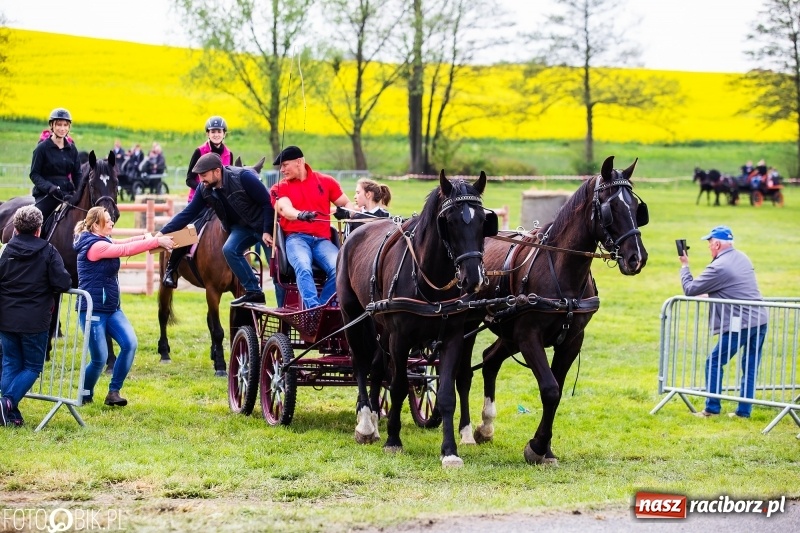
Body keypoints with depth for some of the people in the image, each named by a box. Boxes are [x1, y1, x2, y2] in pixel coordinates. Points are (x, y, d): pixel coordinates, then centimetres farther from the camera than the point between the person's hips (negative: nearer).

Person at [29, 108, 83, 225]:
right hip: (45, 195, -4)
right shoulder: (42, 148, -2)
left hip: (68, 193, 4)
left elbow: (77, 174, 13)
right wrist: (51, 188, -19)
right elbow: (34, 174, -5)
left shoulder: (72, 149, 11)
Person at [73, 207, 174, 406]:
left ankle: (114, 392, -1)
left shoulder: (103, 241, 12)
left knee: (130, 344, -9)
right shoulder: (95, 246, -18)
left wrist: (148, 238, -9)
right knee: (100, 359, -5)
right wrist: (157, 241, -22)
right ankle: (85, 396, 19)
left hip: (111, 308, 9)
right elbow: (126, 249, -23)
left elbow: (124, 243, 10)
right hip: (93, 310, -9)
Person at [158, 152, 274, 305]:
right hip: (242, 227, 6)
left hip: (265, 224, -6)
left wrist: (267, 231, -28)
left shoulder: (243, 177, -29)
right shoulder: (205, 189, -10)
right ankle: (254, 292, -9)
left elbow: (268, 203, -24)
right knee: (229, 250, -17)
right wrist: (162, 233, -17)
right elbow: (188, 213, -8)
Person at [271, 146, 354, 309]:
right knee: (303, 268, -34)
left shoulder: (325, 182, 15)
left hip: (322, 239, 2)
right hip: (296, 238, -2)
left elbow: (347, 204, 21)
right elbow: (286, 209, -9)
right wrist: (301, 215, -32)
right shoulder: (279, 189, 11)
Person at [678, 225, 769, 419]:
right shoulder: (742, 258, 13)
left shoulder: (718, 268, -14)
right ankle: (744, 411, 13)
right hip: (761, 321, 8)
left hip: (740, 325, -8)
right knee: (750, 367, 11)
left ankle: (712, 409, 7)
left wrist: (684, 266, 8)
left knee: (714, 363, 5)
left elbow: (690, 289, -6)